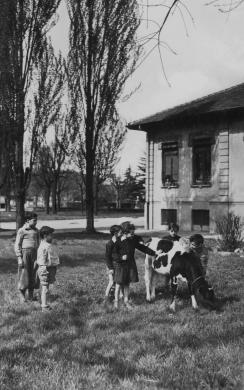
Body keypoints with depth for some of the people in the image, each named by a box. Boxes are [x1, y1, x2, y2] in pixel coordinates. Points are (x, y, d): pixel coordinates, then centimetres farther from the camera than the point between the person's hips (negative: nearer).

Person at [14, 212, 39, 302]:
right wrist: (19, 258, -13)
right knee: (24, 274, 0)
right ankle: (22, 295, 13)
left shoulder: (35, 230, 11)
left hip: (34, 254, 5)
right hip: (24, 253, -5)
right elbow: (17, 245, -7)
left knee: (32, 275, 7)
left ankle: (30, 295, 18)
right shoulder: (22, 230, -7)